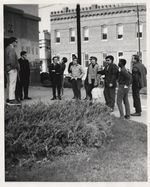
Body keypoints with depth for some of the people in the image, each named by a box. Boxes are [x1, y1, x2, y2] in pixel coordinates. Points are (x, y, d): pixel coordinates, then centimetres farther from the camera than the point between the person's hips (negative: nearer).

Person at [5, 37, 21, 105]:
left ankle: (10, 98, 18)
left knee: (10, 84, 13)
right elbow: (12, 59, -22)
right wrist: (15, 66, -12)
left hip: (8, 68, 10)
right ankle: (12, 100, -10)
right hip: (12, 69, -10)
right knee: (12, 84, -10)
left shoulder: (7, 48, 19)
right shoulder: (11, 49, -11)